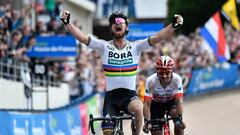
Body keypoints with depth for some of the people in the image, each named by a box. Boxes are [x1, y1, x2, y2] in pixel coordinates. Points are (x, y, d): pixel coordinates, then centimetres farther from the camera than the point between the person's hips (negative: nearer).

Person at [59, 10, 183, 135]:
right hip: (111, 96, 1)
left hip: (130, 95, -1)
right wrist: (67, 23, -22)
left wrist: (173, 26, -25)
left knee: (138, 109, -34)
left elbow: (156, 38, -10)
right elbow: (82, 38, -8)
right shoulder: (104, 46, 2)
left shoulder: (135, 46, 2)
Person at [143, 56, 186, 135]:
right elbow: (147, 104, -34)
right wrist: (147, 122, -45)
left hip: (171, 101, 0)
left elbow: (179, 100, -37)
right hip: (156, 104, 0)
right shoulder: (151, 81, -32)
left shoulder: (177, 79, -31)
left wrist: (180, 119, -49)